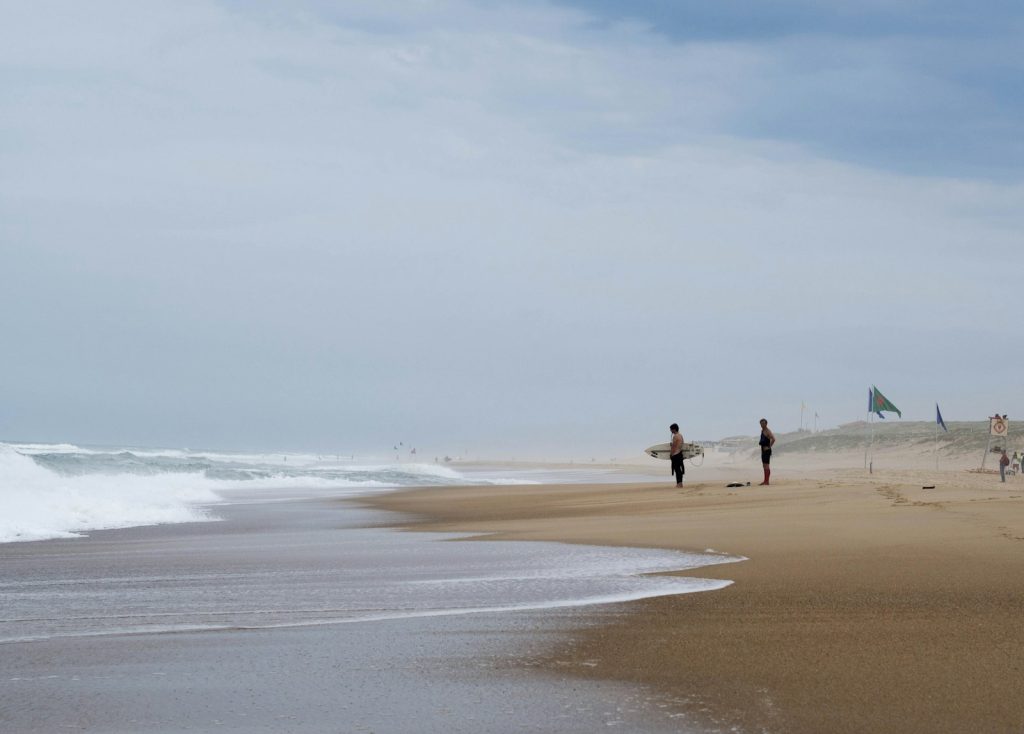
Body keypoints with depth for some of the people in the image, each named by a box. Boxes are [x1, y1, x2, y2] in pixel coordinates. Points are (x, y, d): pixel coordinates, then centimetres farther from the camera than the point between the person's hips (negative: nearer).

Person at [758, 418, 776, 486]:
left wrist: (769, 447, -19)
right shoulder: (762, 430, 16)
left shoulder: (767, 431, -13)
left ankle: (767, 481, -12)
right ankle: (765, 481, 15)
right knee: (764, 466, 11)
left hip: (767, 450, -10)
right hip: (763, 450, 10)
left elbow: (773, 439, -25)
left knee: (766, 465, -11)